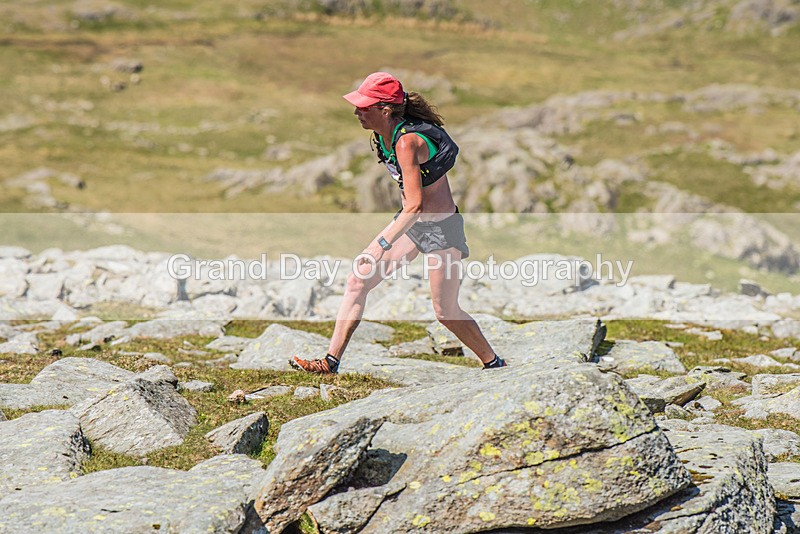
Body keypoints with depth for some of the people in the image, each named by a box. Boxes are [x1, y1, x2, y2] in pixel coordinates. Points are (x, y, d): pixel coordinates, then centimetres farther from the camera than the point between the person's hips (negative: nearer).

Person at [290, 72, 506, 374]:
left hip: (442, 228, -9)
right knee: (357, 282, -1)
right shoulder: (381, 135, -2)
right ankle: (331, 362, 3)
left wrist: (383, 244, -34)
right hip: (412, 222, 9)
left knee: (445, 312, 1)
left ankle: (494, 363, 23)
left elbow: (415, 206, -33)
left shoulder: (406, 142, -28)